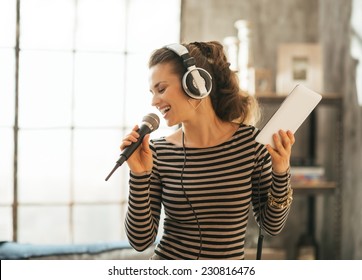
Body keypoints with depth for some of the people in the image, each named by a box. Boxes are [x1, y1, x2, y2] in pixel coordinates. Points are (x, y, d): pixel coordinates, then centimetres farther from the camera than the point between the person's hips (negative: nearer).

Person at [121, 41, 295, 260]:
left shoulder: (250, 141, -10)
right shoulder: (158, 152, -9)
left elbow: (272, 225, -3)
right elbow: (141, 240, -9)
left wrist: (280, 174, -17)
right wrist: (139, 176, -19)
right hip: (167, 258, 0)